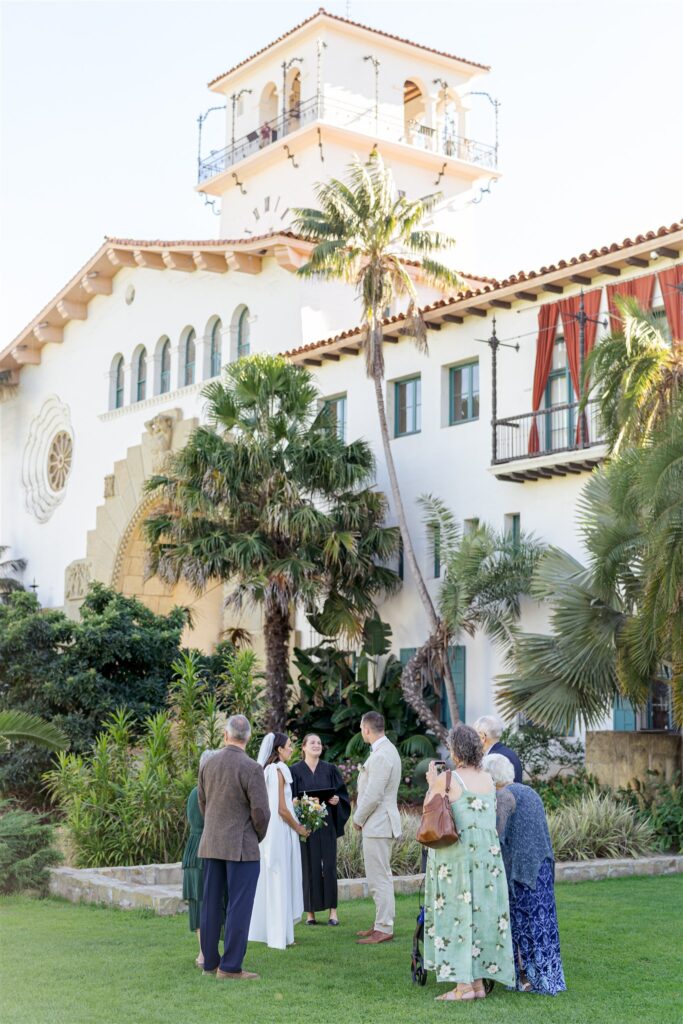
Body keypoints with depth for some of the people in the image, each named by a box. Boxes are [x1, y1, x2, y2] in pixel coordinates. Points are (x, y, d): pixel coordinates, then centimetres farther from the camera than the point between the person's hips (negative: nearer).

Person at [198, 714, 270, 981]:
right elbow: (260, 811, -14)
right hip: (241, 847, -6)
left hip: (211, 844, 6)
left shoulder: (207, 764, 3)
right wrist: (258, 837, 5)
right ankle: (230, 967, -3)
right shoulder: (251, 768, -15)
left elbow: (202, 802, 12)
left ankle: (210, 961, 18)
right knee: (238, 906, -2)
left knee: (211, 904, 11)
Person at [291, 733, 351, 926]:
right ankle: (310, 912, 6)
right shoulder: (295, 771, 2)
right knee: (308, 867, -1)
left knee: (329, 866, -1)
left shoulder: (329, 770, 9)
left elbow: (342, 794, 10)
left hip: (326, 824, 2)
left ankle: (332, 911, 4)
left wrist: (336, 800, -10)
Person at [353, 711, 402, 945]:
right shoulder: (387, 749, 13)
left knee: (380, 878, -5)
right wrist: (362, 818, 15)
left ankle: (384, 929, -1)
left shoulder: (381, 756, -21)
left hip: (377, 825, -11)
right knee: (380, 877, 17)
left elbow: (372, 795, -23)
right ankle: (382, 924, 25)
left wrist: (358, 819, -9)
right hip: (380, 823, 11)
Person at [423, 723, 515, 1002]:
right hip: (487, 853, 5)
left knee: (457, 915, 0)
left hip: (455, 856, -5)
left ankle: (463, 985, -1)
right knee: (482, 913, 10)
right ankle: (478, 982, 14)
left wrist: (432, 785, 12)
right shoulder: (488, 780, 6)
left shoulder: (445, 780, -11)